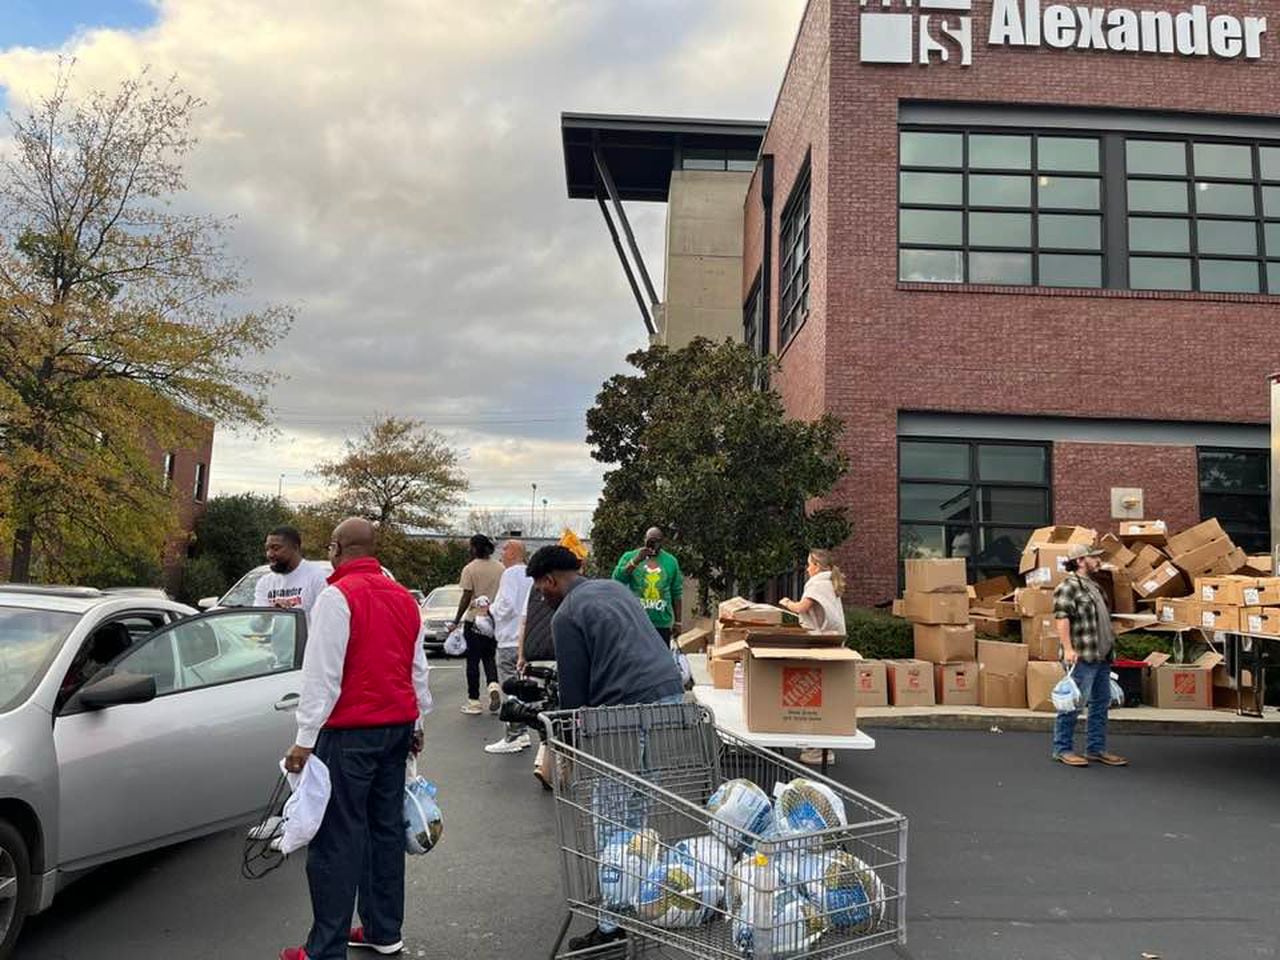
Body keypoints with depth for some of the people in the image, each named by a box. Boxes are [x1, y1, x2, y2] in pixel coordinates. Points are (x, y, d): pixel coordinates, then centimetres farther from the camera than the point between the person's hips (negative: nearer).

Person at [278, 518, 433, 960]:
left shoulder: (337, 596, -12)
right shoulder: (403, 597, 10)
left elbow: (322, 674, -16)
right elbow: (418, 667, 16)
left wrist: (305, 739, -12)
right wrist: (417, 723, 24)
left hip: (350, 733, -7)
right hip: (398, 727, 7)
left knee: (337, 840, -2)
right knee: (386, 828, 14)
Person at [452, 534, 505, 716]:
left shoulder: (470, 569, -10)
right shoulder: (500, 568, 3)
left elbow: (466, 598, -12)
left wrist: (456, 621, -6)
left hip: (474, 619, -4)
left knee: (473, 660, 5)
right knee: (490, 657, 16)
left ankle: (474, 701, 9)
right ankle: (494, 685, -8)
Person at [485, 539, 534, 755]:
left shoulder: (510, 574, -12)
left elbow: (507, 606, -20)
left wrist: (491, 609, -1)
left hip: (511, 641, -9)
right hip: (525, 638, 9)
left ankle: (513, 737, -4)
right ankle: (522, 733, 20)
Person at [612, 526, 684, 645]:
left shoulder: (671, 561, 7)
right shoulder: (629, 556, 2)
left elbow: (676, 593, 11)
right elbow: (617, 580, -12)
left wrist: (677, 621, 9)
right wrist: (636, 561, -20)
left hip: (662, 623, 1)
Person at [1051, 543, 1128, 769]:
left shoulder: (1093, 586, 19)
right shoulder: (1068, 587, -11)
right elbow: (1062, 618, -20)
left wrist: (1110, 650, 24)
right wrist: (1068, 648, -26)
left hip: (1101, 657, 10)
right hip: (1081, 657, -10)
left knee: (1101, 704, 13)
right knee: (1073, 704, -5)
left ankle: (1096, 749, 22)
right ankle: (1062, 749, 4)